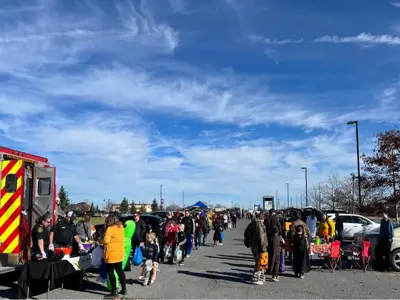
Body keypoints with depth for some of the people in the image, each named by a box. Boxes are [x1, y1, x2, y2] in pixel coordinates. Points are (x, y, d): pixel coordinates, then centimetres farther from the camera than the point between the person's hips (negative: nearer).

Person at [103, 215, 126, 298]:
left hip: (111, 254, -8)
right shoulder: (121, 227, 9)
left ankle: (114, 291, 4)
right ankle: (124, 289, 22)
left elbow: (106, 240, -21)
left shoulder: (110, 229, -14)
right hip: (120, 253, 8)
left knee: (111, 272, 2)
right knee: (120, 271, 17)